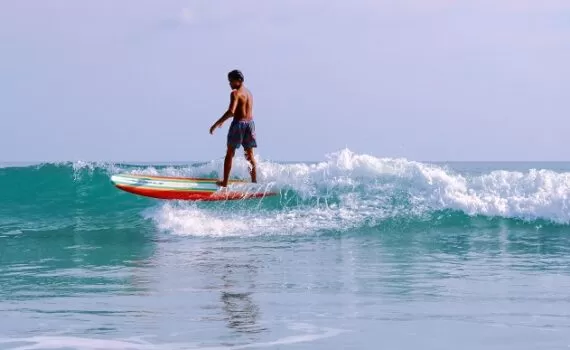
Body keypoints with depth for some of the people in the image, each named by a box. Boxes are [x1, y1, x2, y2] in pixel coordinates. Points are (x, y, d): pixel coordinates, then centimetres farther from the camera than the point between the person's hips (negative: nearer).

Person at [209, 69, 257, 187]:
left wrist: (216, 123, -20)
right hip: (250, 123, 7)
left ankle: (225, 182, 3)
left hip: (239, 123, -7)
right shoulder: (249, 93, 14)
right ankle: (254, 181, 9)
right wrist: (223, 120, 31)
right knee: (249, 154, 12)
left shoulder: (235, 93, -12)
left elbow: (231, 112, -24)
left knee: (230, 153, 3)